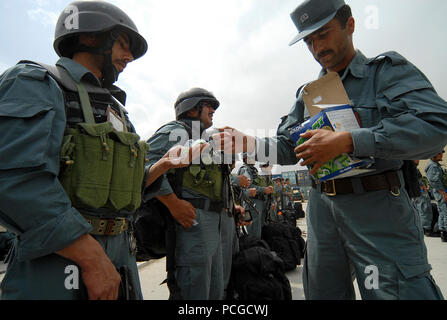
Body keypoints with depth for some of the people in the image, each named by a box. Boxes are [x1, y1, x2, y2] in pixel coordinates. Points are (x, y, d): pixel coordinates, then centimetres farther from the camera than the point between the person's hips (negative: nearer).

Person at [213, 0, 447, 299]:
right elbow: (288, 148, 11)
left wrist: (346, 141, -25)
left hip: (377, 207, -5)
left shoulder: (388, 70, -3)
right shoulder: (307, 94, 13)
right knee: (322, 291, 18)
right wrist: (247, 143, -7)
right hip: (321, 207, 6)